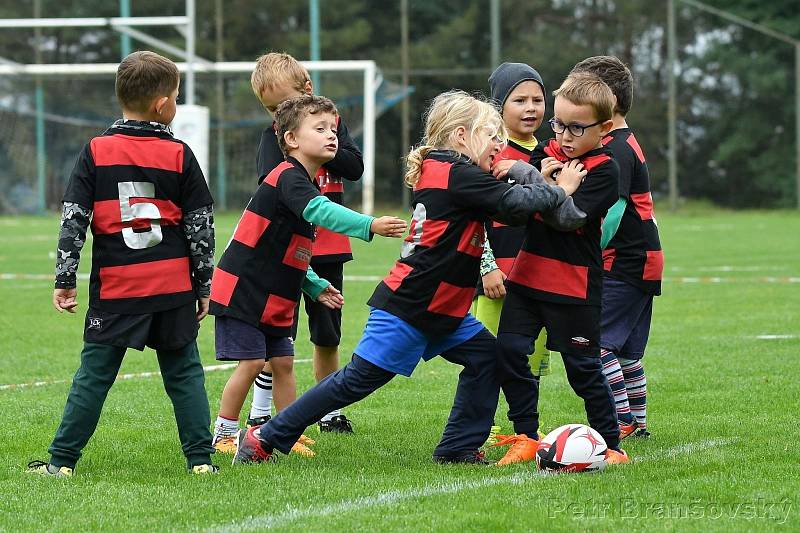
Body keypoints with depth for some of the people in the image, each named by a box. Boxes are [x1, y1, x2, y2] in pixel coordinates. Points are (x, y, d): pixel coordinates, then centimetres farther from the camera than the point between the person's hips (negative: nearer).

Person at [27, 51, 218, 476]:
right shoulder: (179, 155, 0)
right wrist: (204, 285, 9)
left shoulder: (96, 152, 0)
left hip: (115, 285, 0)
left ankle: (62, 460, 5)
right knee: (184, 373, 9)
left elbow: (73, 219, -4)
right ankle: (201, 458, 7)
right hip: (173, 284, 0)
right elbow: (200, 224, 3)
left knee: (94, 374, 5)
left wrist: (64, 279, -1)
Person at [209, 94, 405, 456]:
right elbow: (321, 212, -39)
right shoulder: (288, 177, -18)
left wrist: (316, 286, 12)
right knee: (251, 362, -8)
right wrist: (371, 225, -49)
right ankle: (223, 435, 4)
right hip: (241, 289, -9)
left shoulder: (305, 183, 13)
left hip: (274, 298, 9)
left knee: (282, 362, 8)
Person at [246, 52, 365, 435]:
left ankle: (330, 414, 25)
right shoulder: (273, 135, -5)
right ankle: (260, 416, -1)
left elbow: (355, 168, -6)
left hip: (328, 246, 4)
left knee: (327, 337, 13)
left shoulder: (332, 123, 5)